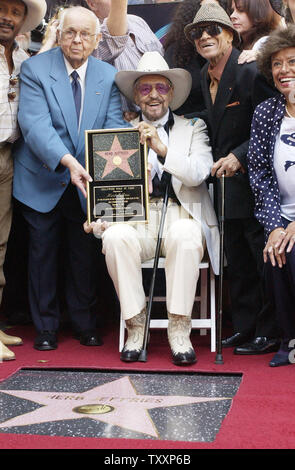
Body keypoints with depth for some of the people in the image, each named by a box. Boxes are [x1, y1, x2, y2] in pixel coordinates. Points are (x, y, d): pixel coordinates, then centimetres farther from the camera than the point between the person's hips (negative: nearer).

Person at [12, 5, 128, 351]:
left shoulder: (108, 76, 0)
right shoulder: (34, 69, -10)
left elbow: (114, 126, -6)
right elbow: (35, 124, -22)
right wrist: (66, 160, -36)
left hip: (87, 180, 2)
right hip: (42, 179, -2)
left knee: (84, 253, 10)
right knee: (43, 252, 7)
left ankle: (85, 323, 25)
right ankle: (46, 327, 21)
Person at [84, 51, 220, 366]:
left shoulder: (192, 128, 16)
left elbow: (199, 173, -3)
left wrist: (162, 148, -17)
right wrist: (98, 218, -12)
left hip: (180, 214, -1)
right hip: (135, 217, 1)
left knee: (185, 235, -36)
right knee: (115, 238, -32)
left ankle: (179, 331, -24)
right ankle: (135, 327, -17)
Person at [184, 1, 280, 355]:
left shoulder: (249, 72, -14)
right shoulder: (204, 76, 11)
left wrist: (239, 156, -22)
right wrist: (218, 161, 8)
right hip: (227, 181, 8)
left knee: (263, 258, 0)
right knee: (237, 261, 14)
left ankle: (269, 333, 11)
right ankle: (243, 328, 25)